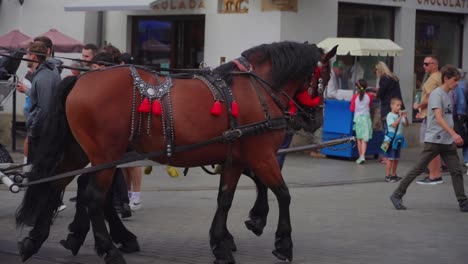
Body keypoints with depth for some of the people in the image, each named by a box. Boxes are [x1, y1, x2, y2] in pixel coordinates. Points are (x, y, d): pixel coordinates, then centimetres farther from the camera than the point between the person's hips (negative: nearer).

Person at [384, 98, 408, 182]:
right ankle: (387, 176, -3)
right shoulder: (390, 115, -9)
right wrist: (400, 117, -23)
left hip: (399, 138, 7)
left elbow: (406, 125, 4)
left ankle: (393, 175, 20)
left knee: (396, 159, 12)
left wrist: (405, 118, -13)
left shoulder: (400, 115, 8)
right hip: (392, 138, -7)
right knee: (390, 159, -6)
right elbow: (394, 125, -20)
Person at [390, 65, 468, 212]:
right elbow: (438, 117, -23)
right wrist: (454, 134, -31)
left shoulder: (448, 95, 15)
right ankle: (397, 195, 7)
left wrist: (453, 138, 25)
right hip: (434, 140, -8)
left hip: (448, 142, 8)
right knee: (418, 169, -3)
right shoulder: (437, 94, -11)